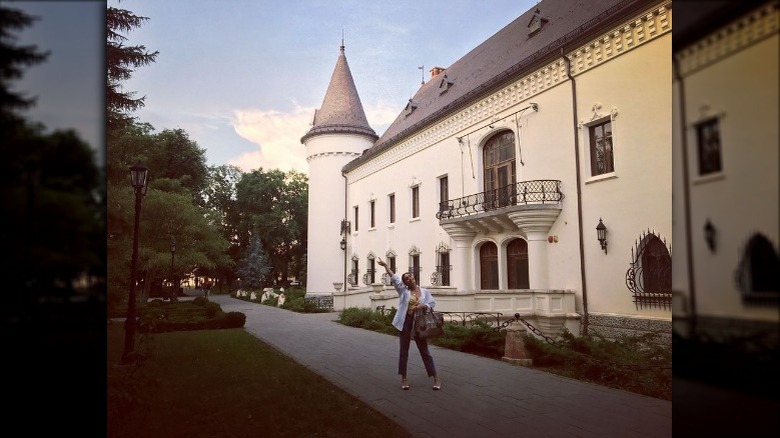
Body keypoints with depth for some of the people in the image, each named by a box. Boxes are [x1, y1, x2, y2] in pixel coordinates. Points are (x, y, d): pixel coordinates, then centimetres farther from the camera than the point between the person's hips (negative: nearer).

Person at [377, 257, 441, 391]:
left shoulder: (424, 291, 5)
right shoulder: (403, 290, 3)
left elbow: (432, 303, 0)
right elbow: (394, 277, 2)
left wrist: (421, 306, -17)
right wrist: (385, 265, 2)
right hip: (405, 322, 0)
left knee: (424, 351, 4)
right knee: (404, 351, 5)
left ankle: (436, 378, 11)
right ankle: (404, 379, 14)